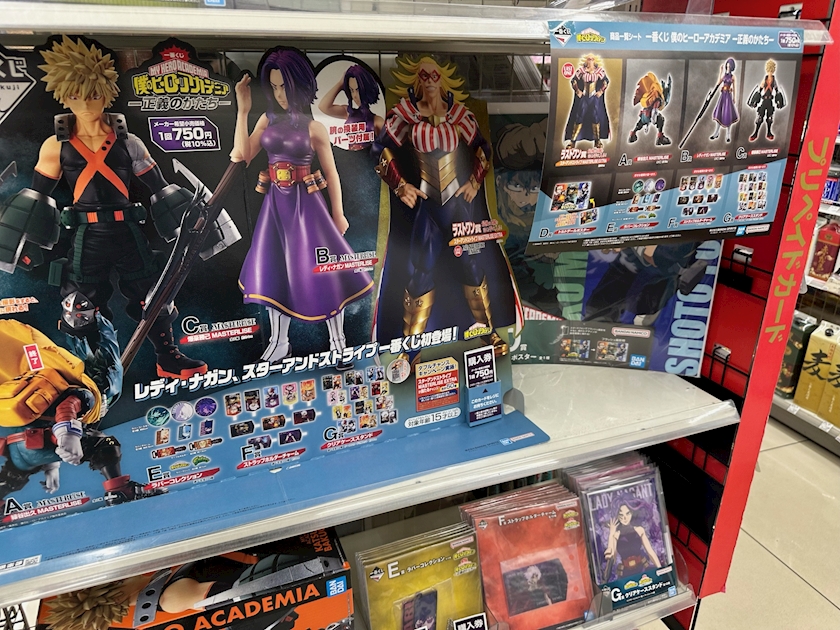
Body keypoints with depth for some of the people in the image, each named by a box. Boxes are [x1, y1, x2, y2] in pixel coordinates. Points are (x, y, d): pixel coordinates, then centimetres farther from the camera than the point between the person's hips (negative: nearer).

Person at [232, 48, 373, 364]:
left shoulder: (314, 128, -5)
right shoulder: (268, 120, 6)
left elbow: (331, 173, -1)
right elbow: (242, 155, -2)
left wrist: (338, 214, -1)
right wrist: (243, 110, -4)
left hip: (305, 204, -4)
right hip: (275, 203, 5)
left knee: (320, 271, -1)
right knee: (273, 270, 9)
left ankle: (338, 341, 15)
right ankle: (279, 342, 24)